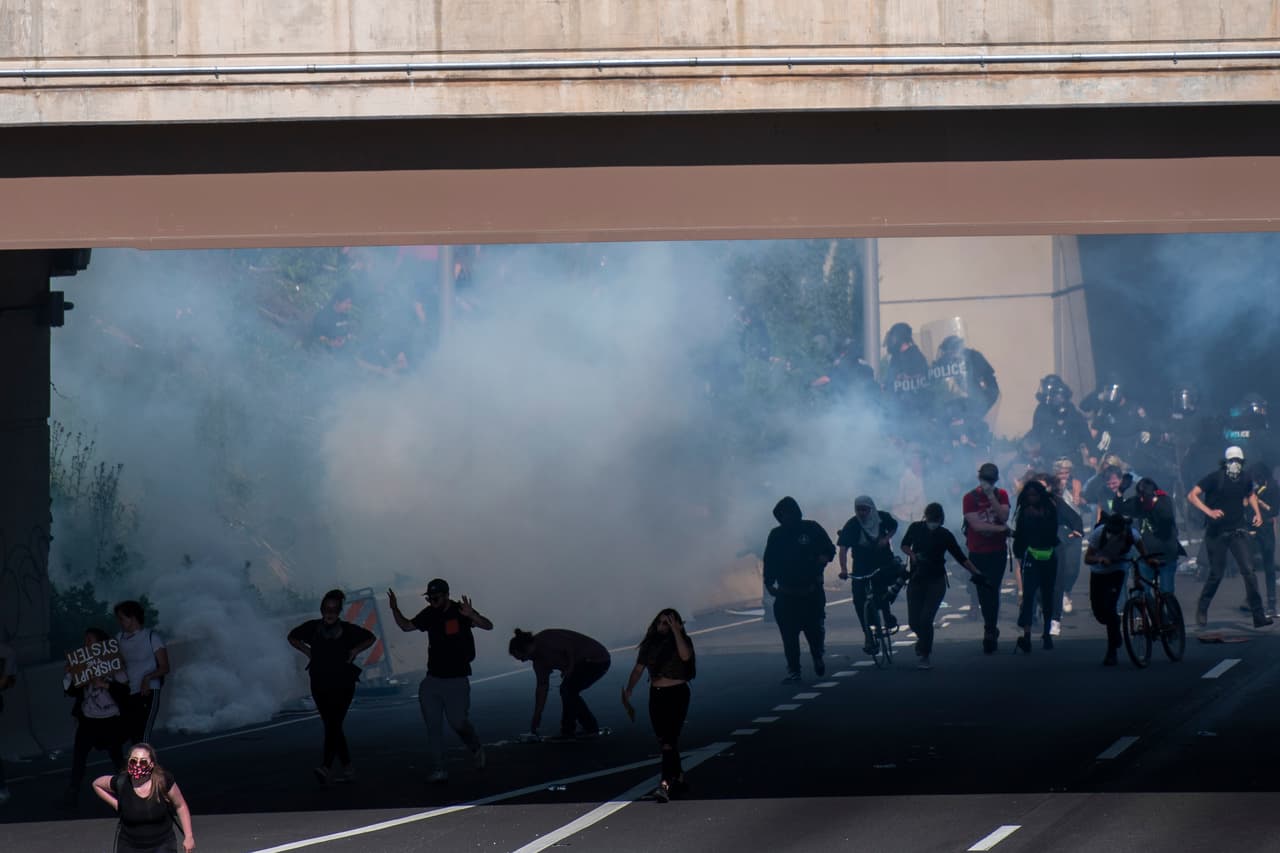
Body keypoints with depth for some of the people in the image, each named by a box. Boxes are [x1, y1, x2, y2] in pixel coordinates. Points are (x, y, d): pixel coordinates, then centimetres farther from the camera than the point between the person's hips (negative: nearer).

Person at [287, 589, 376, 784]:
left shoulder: (347, 630, -3)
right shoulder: (313, 627, 2)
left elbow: (370, 638, 14)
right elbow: (292, 637, 20)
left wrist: (355, 651, 0)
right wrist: (307, 651, 6)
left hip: (343, 686, -3)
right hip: (320, 686, 3)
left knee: (333, 725, -16)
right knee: (333, 727, 6)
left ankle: (326, 768, -27)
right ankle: (348, 770, 15)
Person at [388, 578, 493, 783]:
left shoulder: (459, 611, -9)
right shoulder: (429, 614, 7)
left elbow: (488, 626, -19)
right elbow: (405, 626, 21)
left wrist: (471, 615, -39)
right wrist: (395, 609, 3)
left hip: (457, 680, -5)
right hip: (433, 679, 5)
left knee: (458, 722, -5)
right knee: (433, 726, -3)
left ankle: (476, 749, 27)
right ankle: (438, 770, -1)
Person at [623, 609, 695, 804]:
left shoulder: (681, 641, -4)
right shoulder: (650, 644, 8)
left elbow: (685, 656, -27)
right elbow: (638, 669, 8)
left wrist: (676, 631, -25)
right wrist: (628, 690, -4)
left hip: (677, 694, -6)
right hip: (656, 696, 6)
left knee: (669, 740, -15)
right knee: (664, 742, 11)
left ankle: (666, 784, -23)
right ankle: (679, 779, 25)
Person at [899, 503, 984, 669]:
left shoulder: (945, 536, -5)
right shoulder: (916, 528, -1)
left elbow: (961, 557, 0)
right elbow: (904, 545, 13)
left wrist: (976, 572, -10)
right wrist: (913, 555, -8)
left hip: (936, 582, -2)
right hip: (916, 579, 2)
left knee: (926, 619, -16)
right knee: (914, 621, 1)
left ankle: (925, 656, -3)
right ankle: (922, 637, 38)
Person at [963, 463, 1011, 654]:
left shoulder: (1001, 495, 5)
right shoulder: (970, 498, -2)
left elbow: (1004, 517, -12)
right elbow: (976, 524, -11)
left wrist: (991, 496, -16)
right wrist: (1000, 528, -11)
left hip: (998, 551, -1)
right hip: (977, 552, 1)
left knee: (992, 590, -10)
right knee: (983, 592, 7)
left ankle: (990, 631, -9)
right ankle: (992, 629, 21)